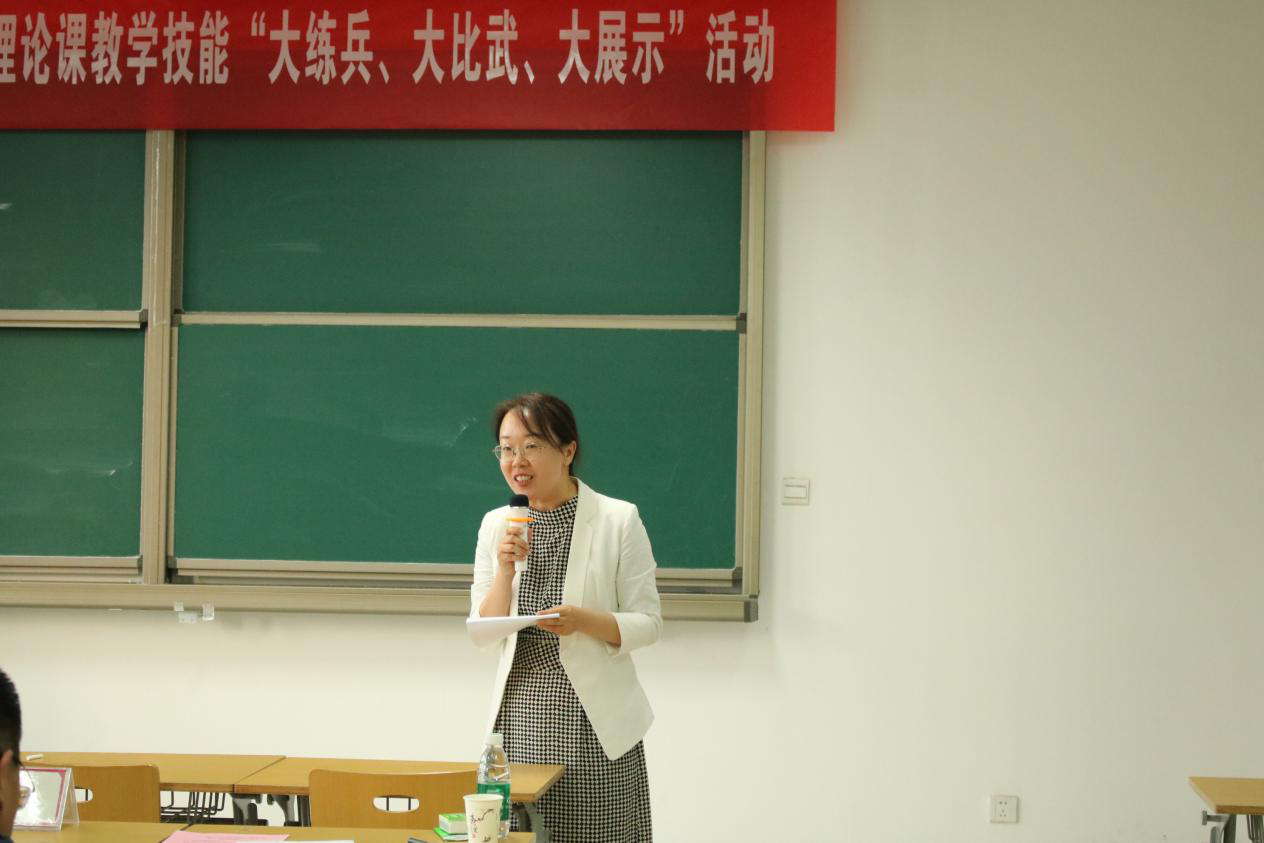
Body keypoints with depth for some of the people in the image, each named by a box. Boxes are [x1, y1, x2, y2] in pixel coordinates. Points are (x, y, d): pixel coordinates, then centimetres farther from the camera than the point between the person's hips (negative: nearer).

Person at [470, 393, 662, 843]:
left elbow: (647, 624, -4)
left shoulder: (619, 520, -4)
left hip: (594, 721, -3)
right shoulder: (496, 525, 6)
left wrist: (586, 620, -21)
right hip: (519, 718, 3)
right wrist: (505, 571, -11)